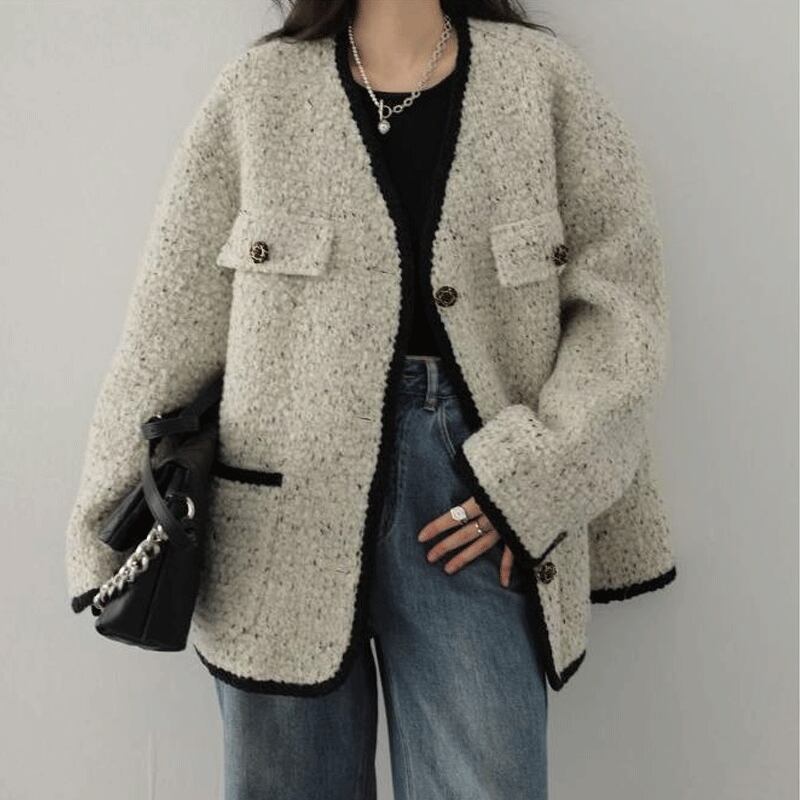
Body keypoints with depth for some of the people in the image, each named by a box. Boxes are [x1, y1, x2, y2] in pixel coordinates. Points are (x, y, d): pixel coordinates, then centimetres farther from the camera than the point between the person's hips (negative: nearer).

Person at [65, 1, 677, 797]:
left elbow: (621, 295, 2)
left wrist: (529, 478, -9)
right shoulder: (257, 89, 6)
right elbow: (169, 327, 5)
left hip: (475, 511, 0)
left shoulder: (541, 78, 6)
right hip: (283, 513, 1)